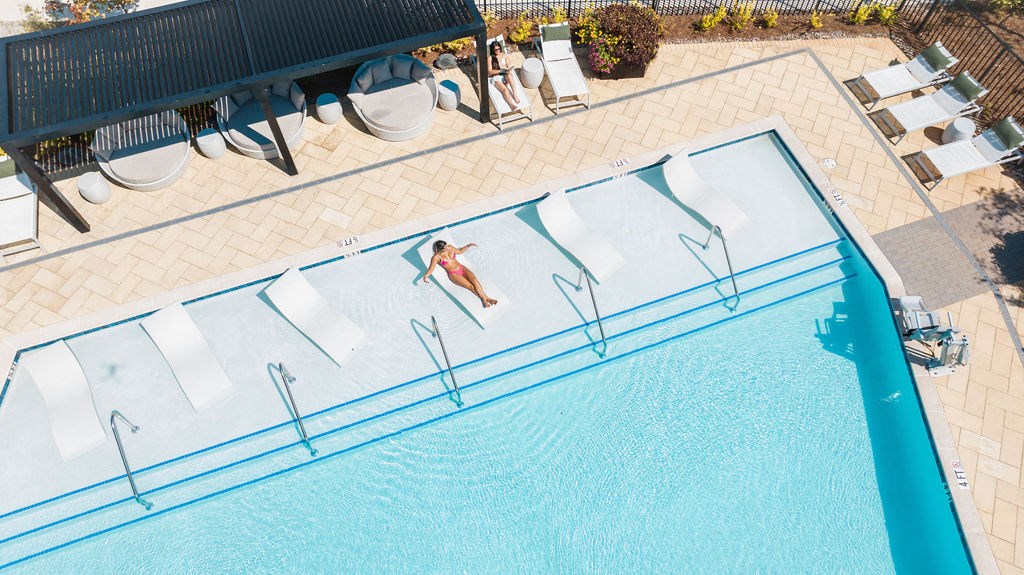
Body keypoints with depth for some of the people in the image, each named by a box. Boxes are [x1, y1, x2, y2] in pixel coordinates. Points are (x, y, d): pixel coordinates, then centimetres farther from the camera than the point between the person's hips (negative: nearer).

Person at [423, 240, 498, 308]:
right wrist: (426, 275, -31)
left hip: (462, 268, 4)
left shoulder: (449, 247, 1)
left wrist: (468, 246, 8)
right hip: (454, 274, -4)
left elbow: (459, 251, 18)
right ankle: (485, 298, -16)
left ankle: (485, 298, -25)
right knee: (471, 286, -23)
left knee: (474, 280, -23)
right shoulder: (436, 257, -12)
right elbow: (431, 269, -12)